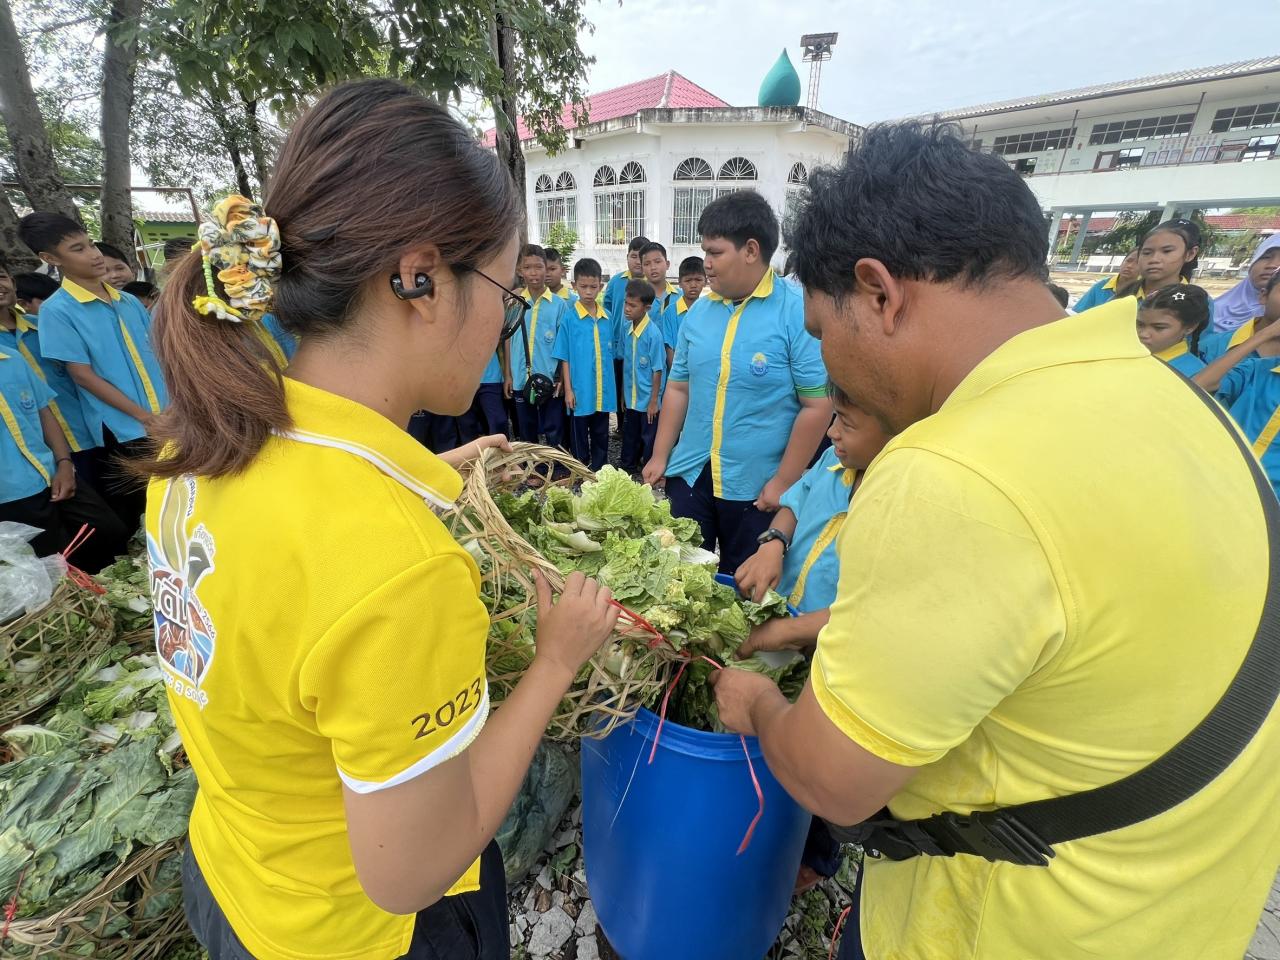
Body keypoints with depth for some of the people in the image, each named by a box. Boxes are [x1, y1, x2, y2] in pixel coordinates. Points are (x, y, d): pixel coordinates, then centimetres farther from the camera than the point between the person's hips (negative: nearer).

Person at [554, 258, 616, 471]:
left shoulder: (607, 319, 4)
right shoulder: (569, 319, -6)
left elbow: (610, 354, 11)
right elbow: (564, 358, -4)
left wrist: (612, 387, 9)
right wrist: (568, 390, -8)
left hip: (603, 392, 3)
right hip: (580, 391, -3)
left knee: (601, 437, 13)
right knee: (579, 438, 9)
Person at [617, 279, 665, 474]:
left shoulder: (653, 333, -19)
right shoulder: (625, 330, -1)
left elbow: (657, 370, -15)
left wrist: (654, 401, -13)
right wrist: (623, 392, 10)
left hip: (648, 399, -6)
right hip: (630, 397, 6)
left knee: (649, 439, 9)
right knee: (630, 436, 20)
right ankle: (628, 467, 37)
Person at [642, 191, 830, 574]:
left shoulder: (798, 312, -12)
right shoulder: (698, 311, 5)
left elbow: (818, 405, -13)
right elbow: (678, 388, 10)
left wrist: (784, 482, -13)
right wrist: (659, 457, 8)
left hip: (756, 487, -4)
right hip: (689, 474, 5)